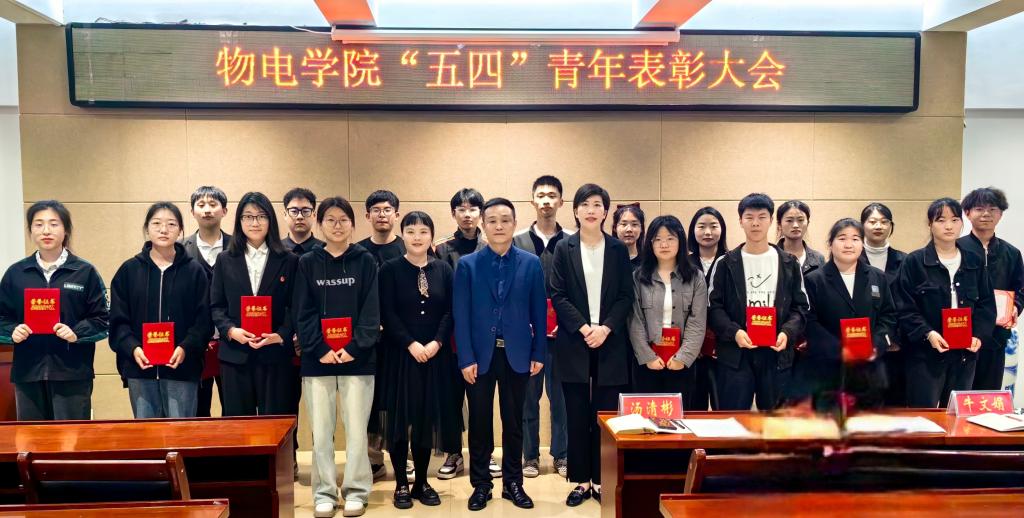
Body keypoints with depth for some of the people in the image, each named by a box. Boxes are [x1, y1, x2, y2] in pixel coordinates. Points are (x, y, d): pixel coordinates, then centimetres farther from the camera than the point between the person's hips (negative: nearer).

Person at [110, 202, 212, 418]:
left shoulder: (195, 271, 3)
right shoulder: (129, 270, 7)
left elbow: (204, 319, -1)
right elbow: (118, 319, 4)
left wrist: (186, 347, -16)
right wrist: (132, 348, -12)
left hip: (182, 367, -1)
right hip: (140, 368, 2)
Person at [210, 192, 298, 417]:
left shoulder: (288, 261, 5)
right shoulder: (225, 260, 10)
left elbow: (294, 306, 2)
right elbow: (216, 305, 7)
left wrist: (281, 335, -14)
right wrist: (231, 330, -10)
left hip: (275, 354, -1)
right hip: (235, 354, 1)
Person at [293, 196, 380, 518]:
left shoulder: (365, 261, 4)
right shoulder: (307, 263, 7)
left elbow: (371, 311, -1)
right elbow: (303, 313, 1)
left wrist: (355, 347, -13)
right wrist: (320, 350, -11)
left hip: (357, 358, -1)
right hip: (318, 359, 1)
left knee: (356, 429, 2)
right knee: (321, 431, 5)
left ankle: (356, 491, 15)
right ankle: (324, 492, 17)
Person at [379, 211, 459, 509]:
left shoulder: (443, 269, 6)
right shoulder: (390, 269, -1)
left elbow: (451, 312, 2)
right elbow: (387, 314, -8)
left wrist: (436, 343, -12)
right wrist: (411, 344, -15)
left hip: (435, 355, 2)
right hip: (400, 354, -2)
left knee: (427, 417, 7)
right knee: (400, 417, 3)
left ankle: (422, 482, 20)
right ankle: (401, 484, 15)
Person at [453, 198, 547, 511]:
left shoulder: (531, 264, 2)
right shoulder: (467, 264, 0)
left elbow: (539, 312, 3)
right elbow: (461, 316, -3)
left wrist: (539, 353, -1)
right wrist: (466, 358, -9)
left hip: (516, 355, 1)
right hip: (480, 355, 0)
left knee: (514, 423, 11)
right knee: (480, 423, 9)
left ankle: (513, 483, 25)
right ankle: (481, 485, 22)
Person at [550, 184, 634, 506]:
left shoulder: (619, 250, 5)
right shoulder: (564, 249, 3)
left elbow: (626, 297, 1)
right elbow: (558, 297, -2)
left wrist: (605, 328, -12)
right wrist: (584, 328, -12)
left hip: (610, 343, 0)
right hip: (574, 343, 0)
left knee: (606, 415, 4)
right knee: (577, 416, 4)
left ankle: (602, 480, 16)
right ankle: (581, 481, 15)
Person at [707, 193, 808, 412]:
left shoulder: (789, 263, 9)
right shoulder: (725, 263, 5)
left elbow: (800, 306, 7)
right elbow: (714, 307, 1)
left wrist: (788, 333, -12)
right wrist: (734, 332, -16)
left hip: (777, 353, 2)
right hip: (735, 353, -1)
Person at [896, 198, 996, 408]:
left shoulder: (975, 262, 10)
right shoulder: (914, 262, -5)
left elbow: (986, 304, 10)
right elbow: (905, 308, -7)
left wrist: (979, 334, -5)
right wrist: (927, 333, -20)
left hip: (965, 353, 5)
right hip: (925, 353, -4)